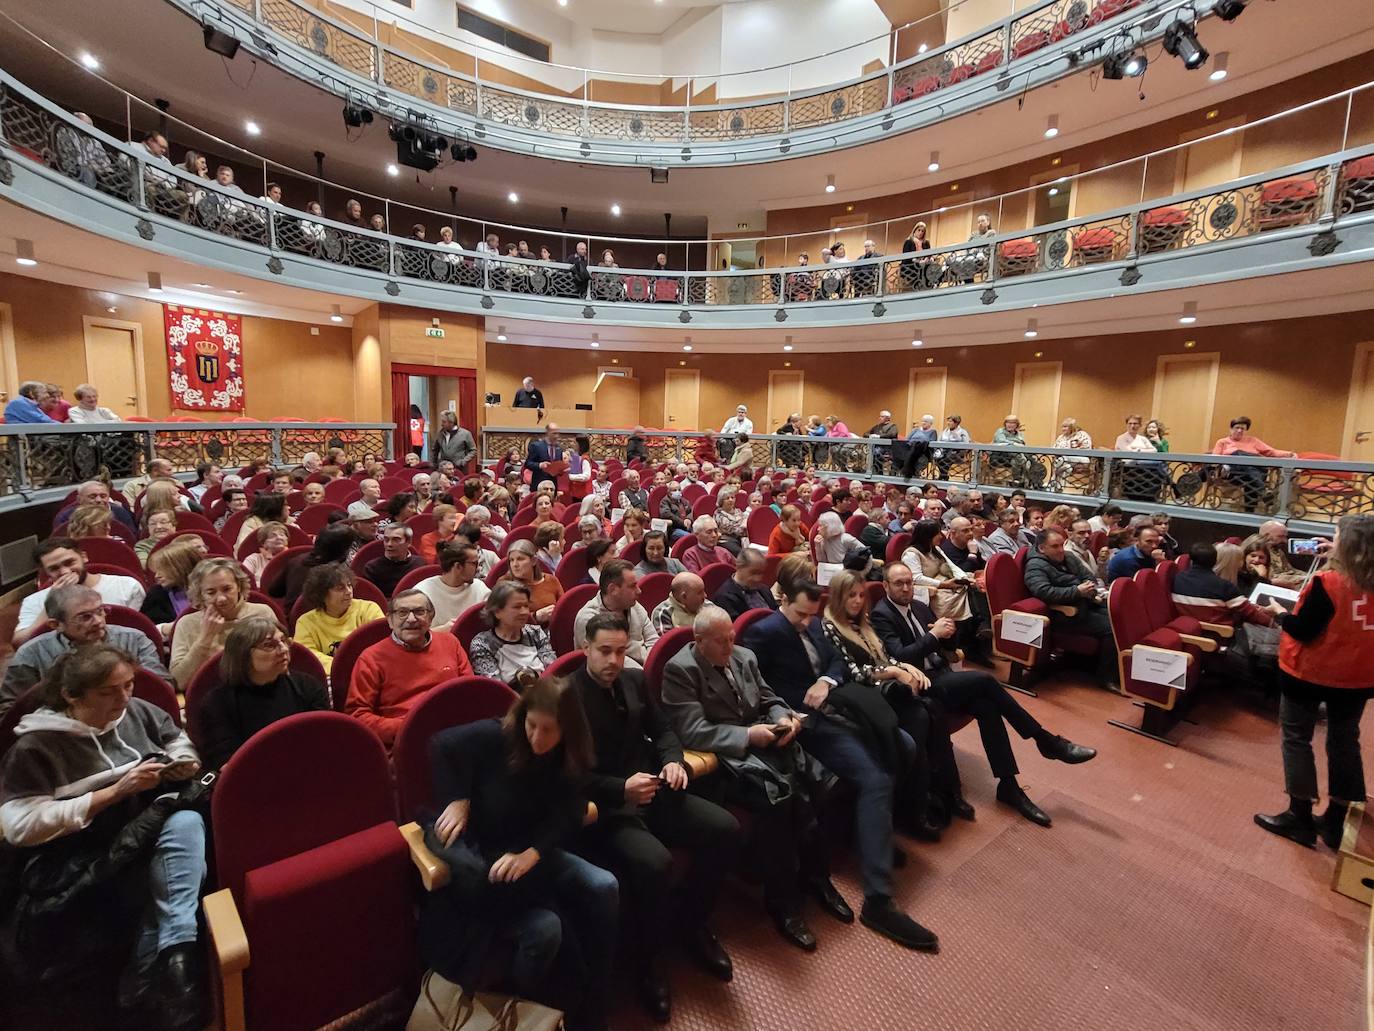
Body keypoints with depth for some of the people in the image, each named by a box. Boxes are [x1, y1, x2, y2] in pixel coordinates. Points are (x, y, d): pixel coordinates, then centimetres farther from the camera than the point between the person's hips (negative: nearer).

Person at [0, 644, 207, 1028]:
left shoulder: (137, 711, 7)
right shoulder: (36, 746, -5)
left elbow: (178, 741, 25)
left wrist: (184, 763, 1)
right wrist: (114, 792, -20)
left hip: (163, 829, 5)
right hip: (94, 865, -4)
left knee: (185, 821, -32)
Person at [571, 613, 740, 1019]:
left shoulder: (634, 680, 9)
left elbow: (663, 729, 17)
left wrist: (673, 760, -5)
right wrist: (621, 787, -26)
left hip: (652, 791, 6)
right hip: (605, 806, -6)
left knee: (725, 829, -11)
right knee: (654, 862, -32)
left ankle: (690, 921, 14)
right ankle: (647, 958, -1)